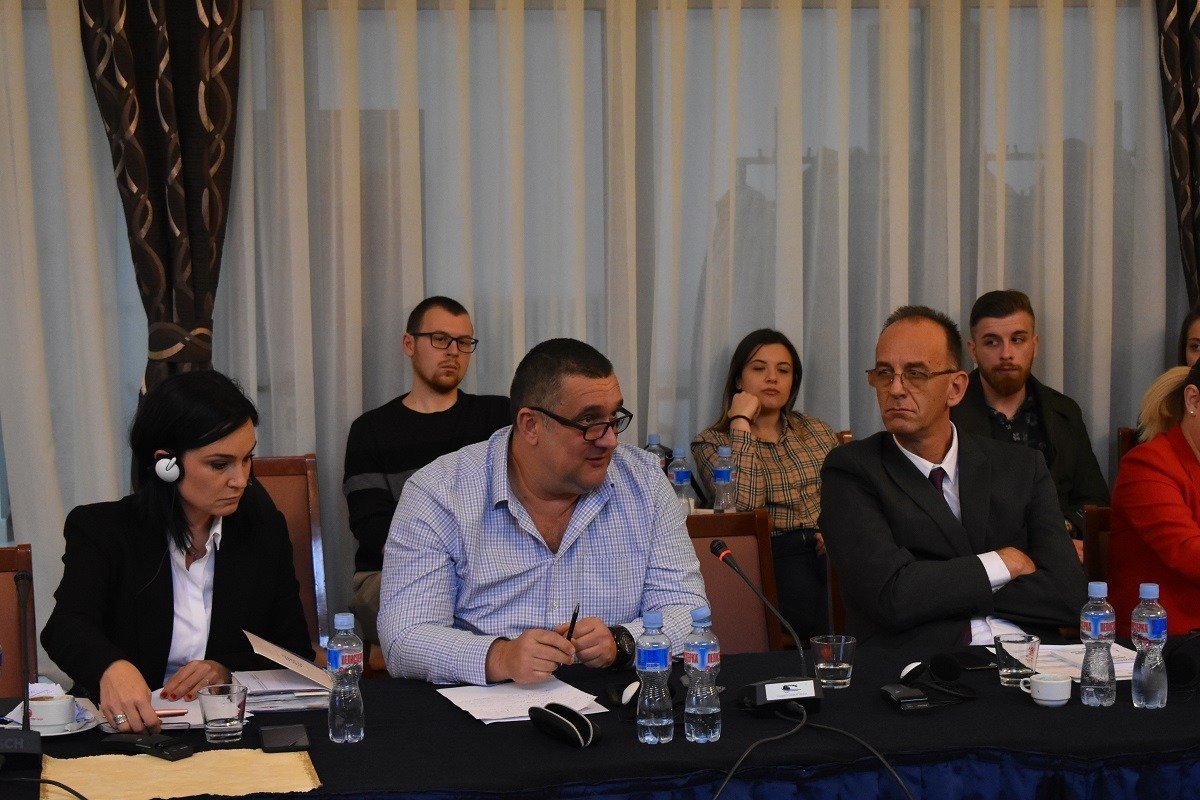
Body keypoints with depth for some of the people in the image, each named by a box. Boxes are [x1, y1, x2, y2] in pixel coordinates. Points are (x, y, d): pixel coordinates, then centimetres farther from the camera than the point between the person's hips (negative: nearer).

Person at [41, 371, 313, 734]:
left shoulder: (263, 527, 7)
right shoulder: (101, 530, -2)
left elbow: (296, 653, 9)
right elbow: (67, 627, -21)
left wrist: (228, 671, -12)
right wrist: (112, 668, -44)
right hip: (130, 728, 2)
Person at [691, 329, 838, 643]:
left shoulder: (816, 431, 21)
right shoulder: (712, 442, 6)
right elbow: (743, 504, -13)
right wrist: (741, 424, -7)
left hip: (826, 549, 4)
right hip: (777, 555, -4)